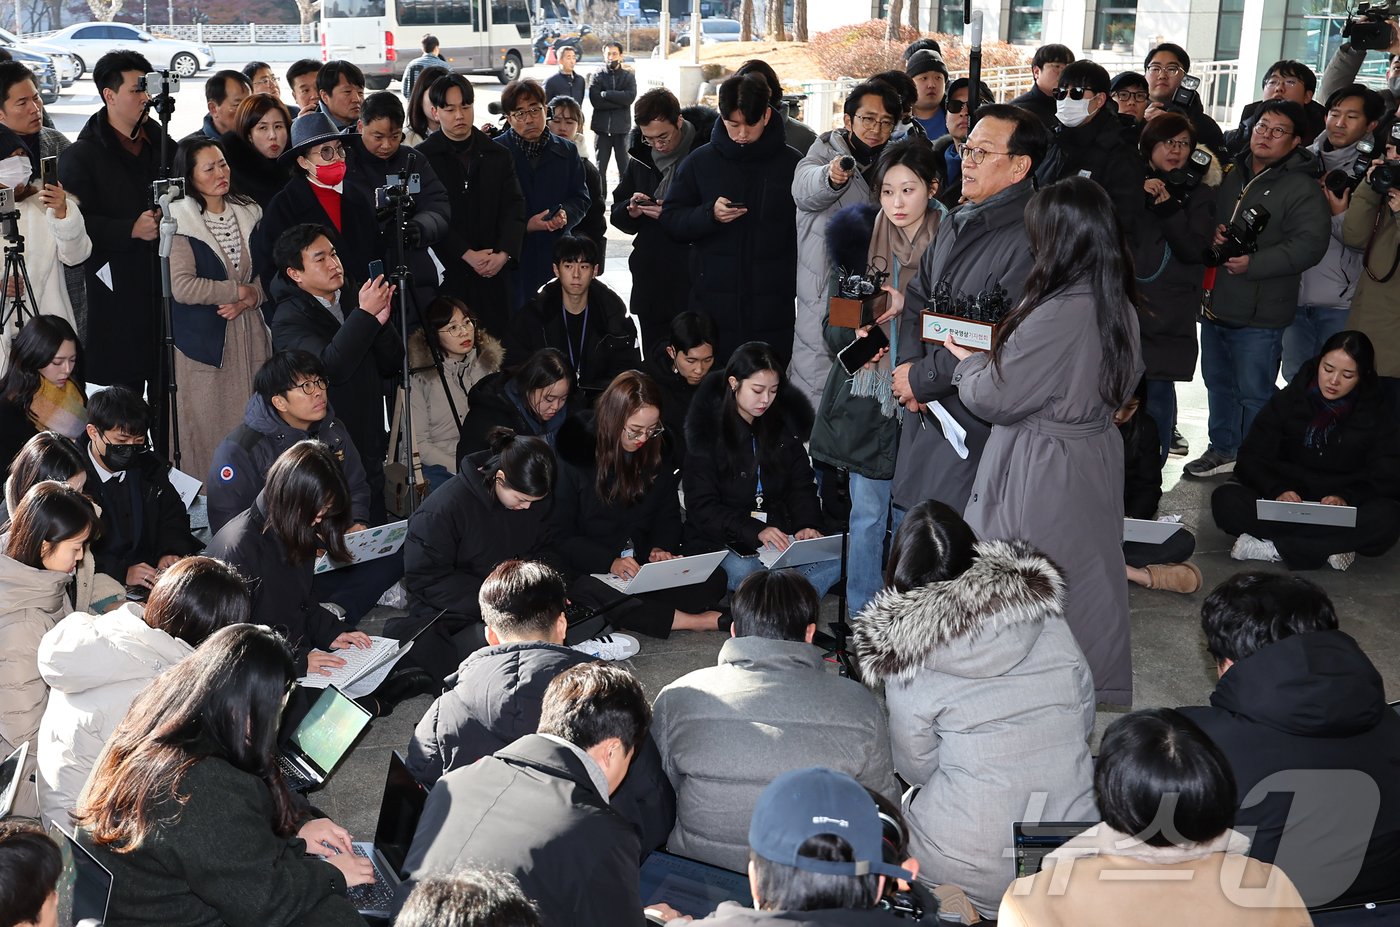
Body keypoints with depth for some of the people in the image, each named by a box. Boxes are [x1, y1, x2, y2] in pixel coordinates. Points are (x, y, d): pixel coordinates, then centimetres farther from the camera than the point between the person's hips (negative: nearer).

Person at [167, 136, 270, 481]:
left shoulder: (249, 214, 11)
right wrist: (240, 290, -11)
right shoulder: (181, 222, -7)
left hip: (248, 335, 5)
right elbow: (182, 287, -17)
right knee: (208, 426, -1)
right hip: (203, 336, -5)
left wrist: (251, 299, -6)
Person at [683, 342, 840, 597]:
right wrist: (754, 531, -25)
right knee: (745, 572, -37)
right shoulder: (708, 431, -6)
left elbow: (802, 485, 10)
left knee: (835, 558, -22)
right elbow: (701, 507, -11)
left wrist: (808, 524, -12)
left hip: (778, 533, 5)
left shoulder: (784, 423, 10)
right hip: (720, 541, -4)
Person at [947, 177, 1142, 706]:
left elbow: (994, 398, -19)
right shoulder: (1121, 308, -1)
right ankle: (1102, 698, 34)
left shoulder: (1056, 316, -27)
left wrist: (968, 360, 3)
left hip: (1042, 471, -8)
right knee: (1091, 583, 20)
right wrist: (997, 354, 11)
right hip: (1096, 460, 8)